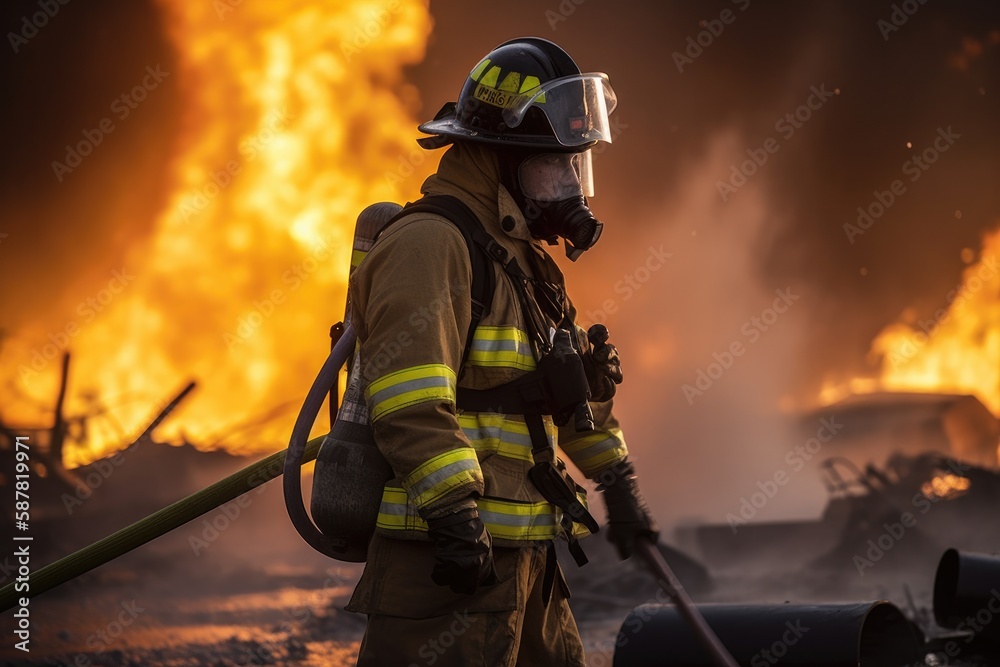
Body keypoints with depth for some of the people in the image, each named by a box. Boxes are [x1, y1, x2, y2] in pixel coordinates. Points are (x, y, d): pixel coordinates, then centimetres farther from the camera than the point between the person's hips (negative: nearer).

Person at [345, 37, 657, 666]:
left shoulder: (525, 259, 20)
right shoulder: (429, 244, -13)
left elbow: (576, 390, 31)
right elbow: (412, 401, -23)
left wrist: (619, 485, 31)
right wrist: (455, 514, -26)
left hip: (523, 555, 10)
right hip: (446, 552, -10)